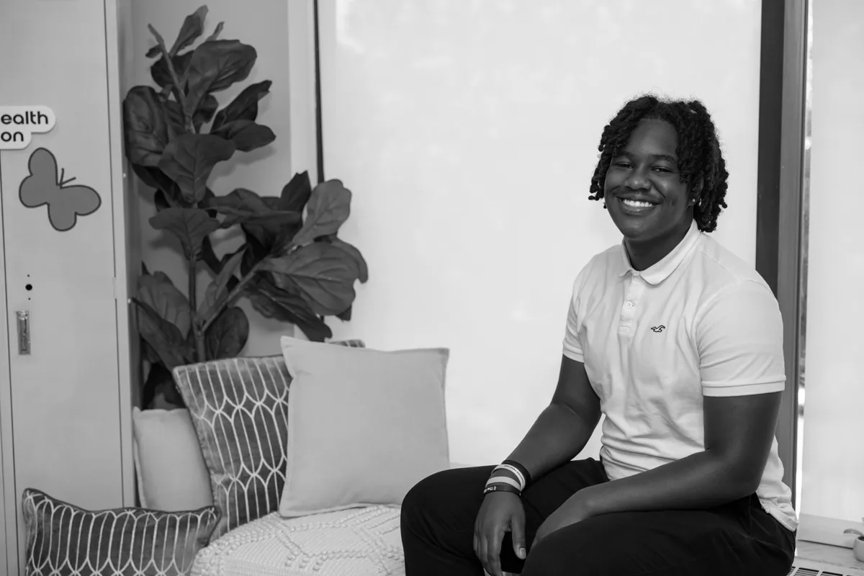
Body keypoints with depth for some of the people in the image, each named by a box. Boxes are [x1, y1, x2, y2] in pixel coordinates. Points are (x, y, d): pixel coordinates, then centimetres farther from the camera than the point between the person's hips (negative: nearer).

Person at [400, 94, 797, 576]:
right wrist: (506, 482, -7)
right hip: (615, 482, 7)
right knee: (431, 506, 0)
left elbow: (734, 469, -20)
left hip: (732, 517, -7)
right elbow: (572, 409, 10)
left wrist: (589, 502, -21)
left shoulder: (734, 296, -19)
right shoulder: (597, 277, 4)